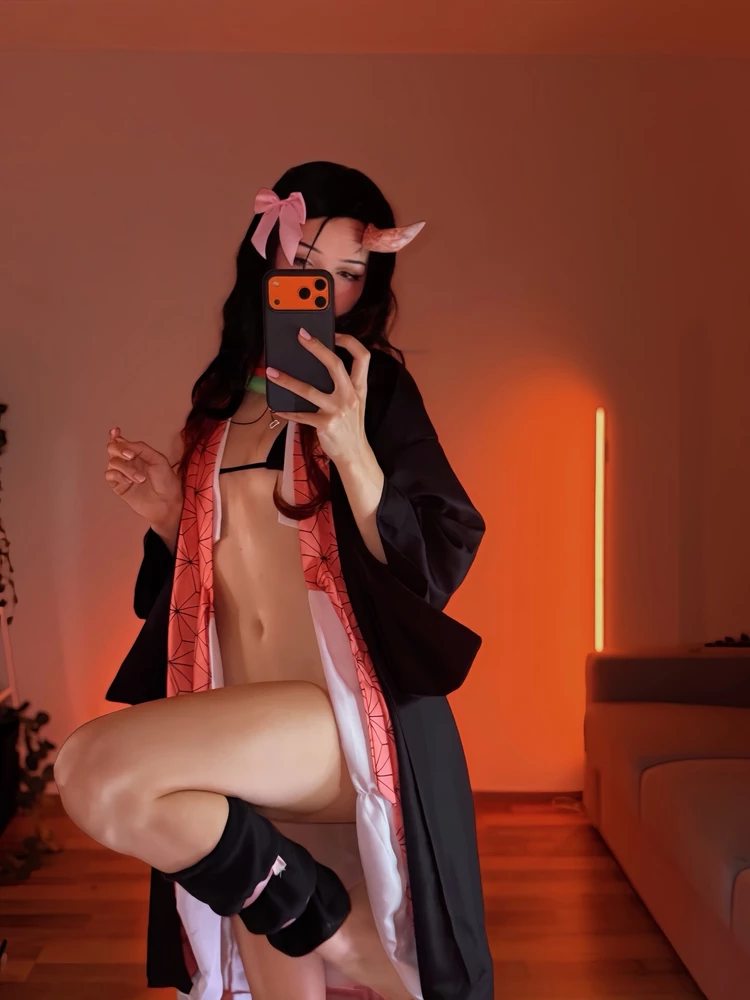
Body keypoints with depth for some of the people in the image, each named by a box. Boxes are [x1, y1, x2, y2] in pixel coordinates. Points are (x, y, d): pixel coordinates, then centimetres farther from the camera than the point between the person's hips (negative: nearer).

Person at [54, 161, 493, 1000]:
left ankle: (335, 926, -9)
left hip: (351, 714, -5)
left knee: (95, 770, -26)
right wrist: (169, 517, 2)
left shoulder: (375, 387, 1)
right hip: (240, 736, 6)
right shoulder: (221, 402, 16)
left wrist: (351, 446, -19)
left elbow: (430, 568, -7)